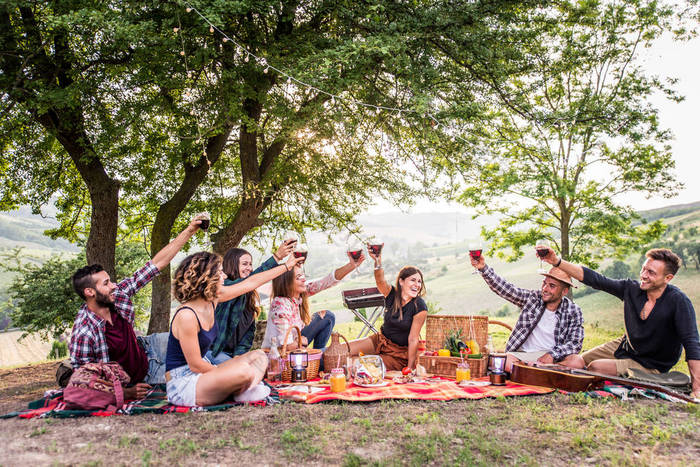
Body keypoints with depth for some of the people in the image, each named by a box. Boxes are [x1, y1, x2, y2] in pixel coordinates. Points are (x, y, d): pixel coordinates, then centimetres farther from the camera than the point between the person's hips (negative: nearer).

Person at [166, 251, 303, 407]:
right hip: (182, 384, -10)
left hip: (202, 373, 10)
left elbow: (251, 282, 9)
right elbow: (195, 365, -20)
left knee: (259, 357, 5)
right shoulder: (186, 316, -25)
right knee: (243, 371, -30)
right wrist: (228, 375, -9)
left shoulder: (212, 299, 0)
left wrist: (286, 266, 15)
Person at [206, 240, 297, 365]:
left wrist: (239, 354, -7)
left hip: (233, 353, 7)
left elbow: (250, 329, 8)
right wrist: (277, 257, -41)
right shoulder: (225, 286, -15)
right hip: (213, 351, -7)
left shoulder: (248, 295, 11)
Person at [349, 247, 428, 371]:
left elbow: (413, 340, -17)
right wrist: (377, 261, -52)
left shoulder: (419, 307, -19)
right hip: (381, 340, 4)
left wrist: (410, 368, -15)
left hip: (401, 352, -4)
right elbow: (380, 281, -32)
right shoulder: (392, 294, -10)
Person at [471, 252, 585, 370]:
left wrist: (552, 355, -20)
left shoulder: (573, 311, 2)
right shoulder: (533, 298, 2)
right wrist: (483, 268, -24)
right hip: (522, 354, 0)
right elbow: (504, 288, -8)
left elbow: (575, 343, -2)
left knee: (578, 362, -32)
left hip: (551, 357, 0)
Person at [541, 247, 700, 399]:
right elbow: (594, 279, -14)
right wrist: (557, 261, -24)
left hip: (650, 366, -6)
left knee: (595, 367, -22)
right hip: (624, 346, 6)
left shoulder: (678, 302, -26)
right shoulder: (631, 288, -12)